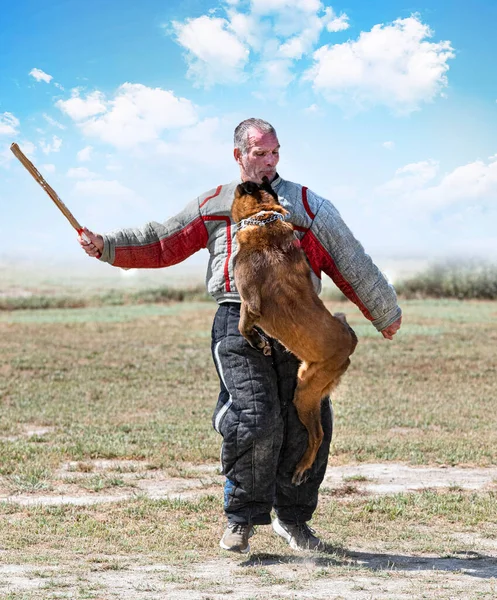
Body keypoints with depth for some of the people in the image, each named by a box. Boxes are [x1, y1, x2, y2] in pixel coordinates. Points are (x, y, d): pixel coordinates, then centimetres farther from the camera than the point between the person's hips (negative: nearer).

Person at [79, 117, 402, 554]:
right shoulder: (214, 205, 17)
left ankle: (293, 517, 19)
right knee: (257, 420, -16)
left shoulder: (305, 204, 16)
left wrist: (385, 312, 23)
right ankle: (242, 518, 2)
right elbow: (160, 245, 19)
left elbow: (348, 262, 18)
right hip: (239, 325, -2)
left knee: (308, 424, -1)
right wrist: (106, 246, 7)